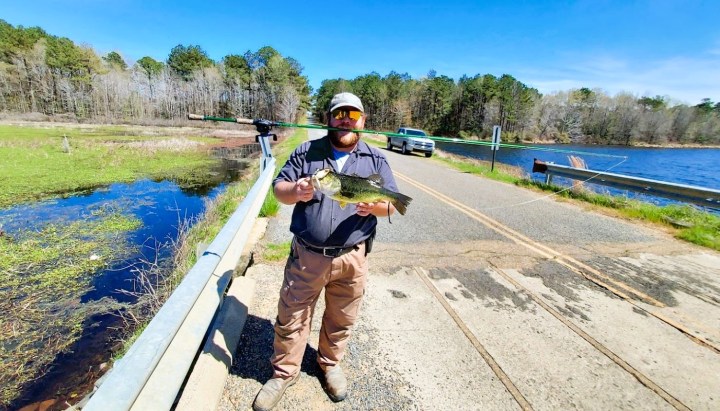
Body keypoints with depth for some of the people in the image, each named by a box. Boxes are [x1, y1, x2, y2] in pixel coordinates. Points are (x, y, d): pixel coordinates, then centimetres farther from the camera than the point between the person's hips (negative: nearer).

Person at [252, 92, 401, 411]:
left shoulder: (376, 159, 5)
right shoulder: (306, 152, 3)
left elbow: (392, 203, 2)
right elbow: (278, 187, 2)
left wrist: (374, 206, -21)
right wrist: (294, 191, -21)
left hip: (352, 257, 1)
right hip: (306, 255, 0)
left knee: (341, 320, 17)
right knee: (291, 318, 12)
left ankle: (330, 364, 44)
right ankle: (283, 372, 36)